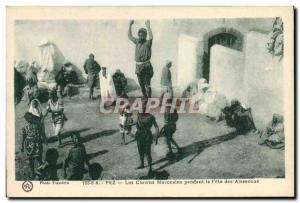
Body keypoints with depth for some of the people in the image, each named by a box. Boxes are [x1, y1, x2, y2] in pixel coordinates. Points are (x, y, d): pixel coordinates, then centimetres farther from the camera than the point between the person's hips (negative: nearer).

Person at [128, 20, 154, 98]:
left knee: (147, 84, -7)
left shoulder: (147, 43, -7)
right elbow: (129, 36, 22)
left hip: (146, 66, -6)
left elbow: (151, 37, -29)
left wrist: (148, 27, -33)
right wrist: (130, 25, 15)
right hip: (138, 66, 6)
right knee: (141, 84, 11)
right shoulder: (137, 42, 12)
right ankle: (145, 98, 22)